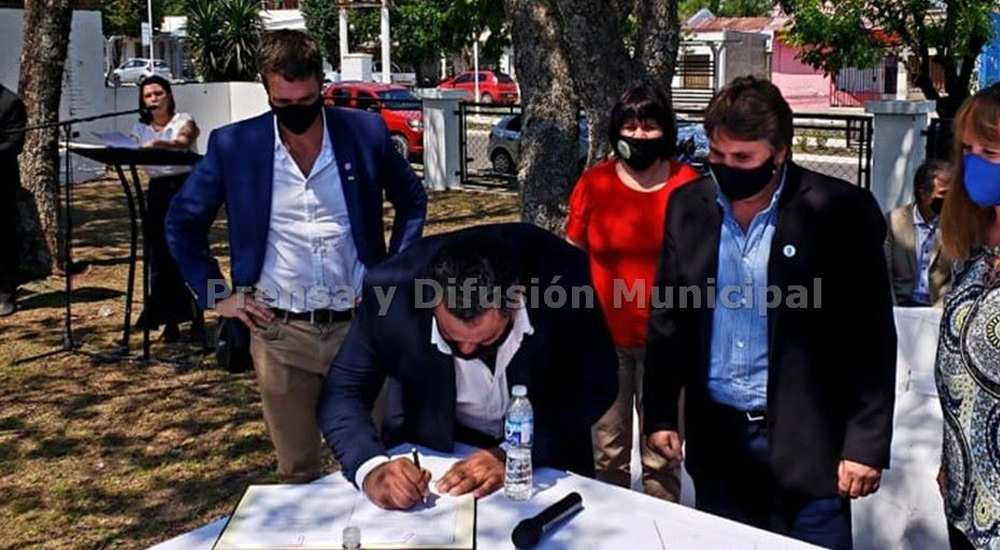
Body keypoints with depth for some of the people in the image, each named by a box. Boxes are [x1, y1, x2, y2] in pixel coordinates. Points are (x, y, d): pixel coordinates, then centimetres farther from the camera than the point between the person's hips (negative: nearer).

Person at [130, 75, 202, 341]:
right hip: (157, 192, 4)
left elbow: (182, 143, -22)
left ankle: (197, 321, 0)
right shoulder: (141, 128, 12)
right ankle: (170, 323, 9)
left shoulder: (184, 121, -1)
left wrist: (158, 144, -41)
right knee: (160, 259, 2)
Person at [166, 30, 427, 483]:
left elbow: (412, 201, 14)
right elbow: (182, 223, 10)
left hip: (360, 326, 0)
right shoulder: (233, 145, -3)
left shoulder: (366, 132, -2)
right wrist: (216, 295, 2)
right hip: (279, 333, 0)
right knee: (297, 474, 12)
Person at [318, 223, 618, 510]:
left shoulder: (562, 275, -28)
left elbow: (595, 387, -18)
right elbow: (343, 392, -16)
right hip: (434, 444, 0)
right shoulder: (391, 288, -27)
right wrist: (371, 469, -35)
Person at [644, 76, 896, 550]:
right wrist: (660, 412, 5)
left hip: (805, 440, -3)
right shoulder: (688, 205, 1)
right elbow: (667, 316, 8)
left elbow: (871, 337, -9)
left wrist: (866, 442, -11)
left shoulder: (840, 211, -11)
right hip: (715, 438, 4)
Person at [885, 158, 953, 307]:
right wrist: (892, 309, -9)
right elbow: (884, 271, 2)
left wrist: (940, 310, -12)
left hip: (940, 307, 0)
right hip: (903, 304, 0)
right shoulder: (894, 221, 2)